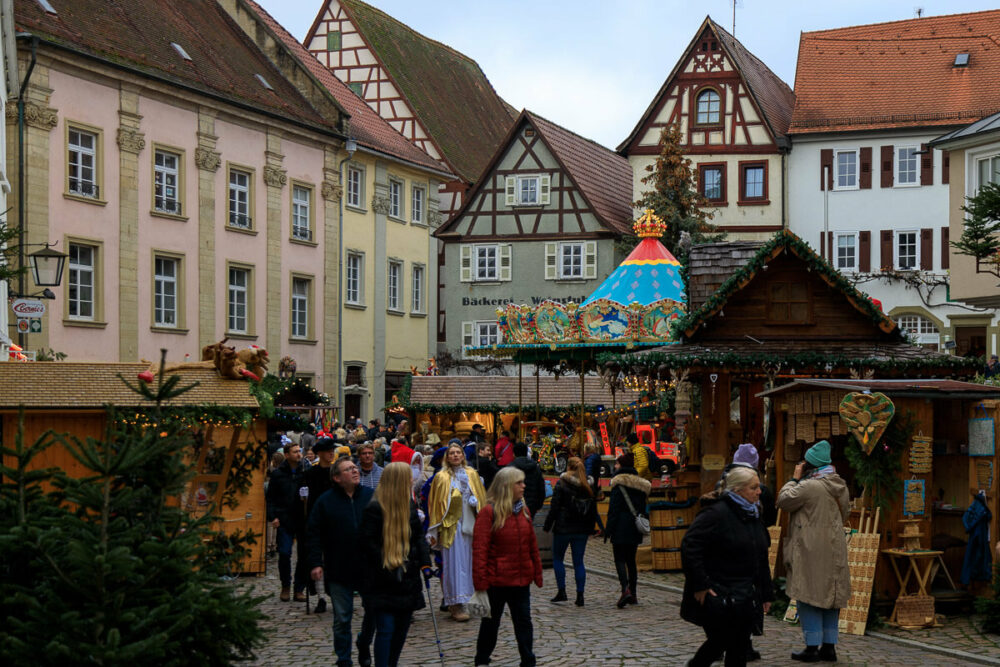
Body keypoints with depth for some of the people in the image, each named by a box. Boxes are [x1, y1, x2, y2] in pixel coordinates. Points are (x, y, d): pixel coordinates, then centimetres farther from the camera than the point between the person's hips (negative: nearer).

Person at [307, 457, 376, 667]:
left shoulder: (371, 496, 2)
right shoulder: (325, 501, -3)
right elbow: (314, 533, -1)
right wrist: (316, 562, -9)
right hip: (339, 570, -2)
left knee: (374, 610, 8)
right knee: (342, 619, 4)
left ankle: (364, 644, 36)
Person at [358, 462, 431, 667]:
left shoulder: (410, 506, 9)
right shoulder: (375, 509, -13)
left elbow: (418, 536, 13)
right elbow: (369, 543, -14)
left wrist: (424, 562, 1)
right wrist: (386, 566, -17)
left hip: (406, 579, 7)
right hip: (383, 583, -7)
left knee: (402, 627, 13)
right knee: (386, 629, -8)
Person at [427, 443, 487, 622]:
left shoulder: (472, 474, 10)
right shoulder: (441, 477, 0)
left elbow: (482, 499, 14)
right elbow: (434, 504, 1)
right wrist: (435, 530, -4)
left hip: (470, 524, 4)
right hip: (451, 526, -4)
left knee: (469, 561, 5)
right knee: (454, 562, -6)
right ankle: (456, 604, -5)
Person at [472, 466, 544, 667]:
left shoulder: (523, 510, 7)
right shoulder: (489, 512, -13)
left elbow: (532, 544, 13)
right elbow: (480, 548, -14)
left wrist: (537, 571, 10)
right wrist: (480, 580, -17)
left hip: (521, 579, 5)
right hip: (496, 581, -5)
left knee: (523, 621, 8)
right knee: (490, 622, 10)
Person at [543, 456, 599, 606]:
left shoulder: (561, 485, -9)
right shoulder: (587, 487, 5)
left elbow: (554, 508, -10)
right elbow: (593, 510, 10)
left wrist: (548, 525, -1)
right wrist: (590, 529, 17)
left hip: (563, 528, -4)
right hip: (581, 530, 4)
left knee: (557, 559, 11)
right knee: (579, 562, 6)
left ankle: (562, 592, 7)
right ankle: (580, 595, 1)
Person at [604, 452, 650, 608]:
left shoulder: (618, 482, -8)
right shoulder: (640, 483, 12)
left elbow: (613, 509, -12)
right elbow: (643, 508, 15)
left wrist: (608, 529, -11)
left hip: (620, 526, -6)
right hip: (635, 528, 6)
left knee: (620, 559, -6)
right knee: (631, 560, 14)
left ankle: (625, 589, -24)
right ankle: (633, 595, 15)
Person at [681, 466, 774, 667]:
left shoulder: (754, 516, 13)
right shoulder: (716, 514, -14)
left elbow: (761, 560, 20)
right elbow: (689, 547, -19)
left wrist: (766, 594, 17)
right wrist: (699, 585, -20)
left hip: (744, 598, 8)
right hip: (717, 596, -8)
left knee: (739, 647, 7)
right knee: (719, 642, -4)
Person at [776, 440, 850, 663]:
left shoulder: (809, 486, -17)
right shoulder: (841, 487, 9)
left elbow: (783, 500, -8)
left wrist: (794, 479, 2)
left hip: (811, 551, -7)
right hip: (834, 550, 8)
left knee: (809, 598, -1)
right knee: (830, 596, 12)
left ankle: (813, 647, 1)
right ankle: (829, 646, 15)